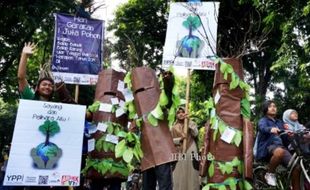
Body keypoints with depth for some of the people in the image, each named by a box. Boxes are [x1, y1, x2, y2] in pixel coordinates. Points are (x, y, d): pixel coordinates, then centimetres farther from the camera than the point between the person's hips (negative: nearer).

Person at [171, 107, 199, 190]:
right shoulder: (174, 127, 11)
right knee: (180, 174, -2)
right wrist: (180, 139, -12)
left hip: (191, 150, -1)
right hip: (180, 152, 1)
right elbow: (171, 140, 6)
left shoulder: (191, 123, 10)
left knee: (191, 173, -3)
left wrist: (188, 122, -12)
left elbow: (195, 134, -8)